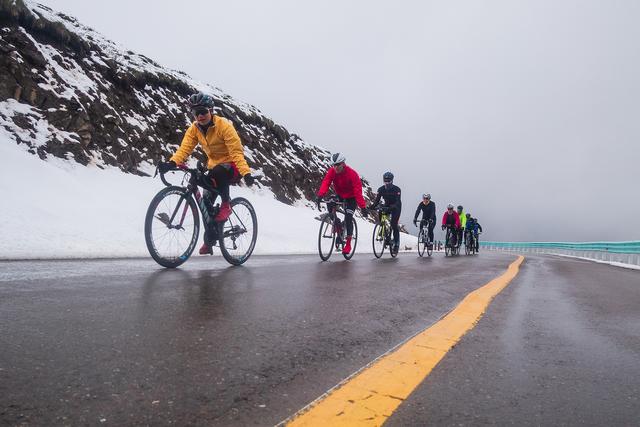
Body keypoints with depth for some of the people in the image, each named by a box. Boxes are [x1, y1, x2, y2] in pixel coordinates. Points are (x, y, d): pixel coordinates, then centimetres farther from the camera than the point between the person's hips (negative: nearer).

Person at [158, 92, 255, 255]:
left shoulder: (224, 125, -19)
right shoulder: (194, 129, -2)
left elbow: (236, 151, -26)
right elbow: (184, 148, -14)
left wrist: (246, 173, -39)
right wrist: (171, 163, -33)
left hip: (232, 166, -6)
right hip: (214, 166, 6)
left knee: (217, 171, -39)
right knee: (206, 202, -3)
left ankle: (226, 204, -14)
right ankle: (209, 242, 13)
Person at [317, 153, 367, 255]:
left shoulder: (352, 174, -28)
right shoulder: (332, 171, -17)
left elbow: (358, 191, -32)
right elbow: (325, 182, -30)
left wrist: (363, 206, -38)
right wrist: (320, 195, -49)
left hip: (351, 197, -4)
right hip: (339, 195, 4)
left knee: (348, 218, -16)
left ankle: (348, 244, -4)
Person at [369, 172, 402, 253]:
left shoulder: (396, 189, -23)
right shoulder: (381, 189, -13)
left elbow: (398, 201, -33)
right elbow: (377, 200, -18)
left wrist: (393, 206, -53)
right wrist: (371, 206, -38)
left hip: (396, 207, -4)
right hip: (386, 206, 4)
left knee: (394, 224, -16)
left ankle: (396, 243, -3)